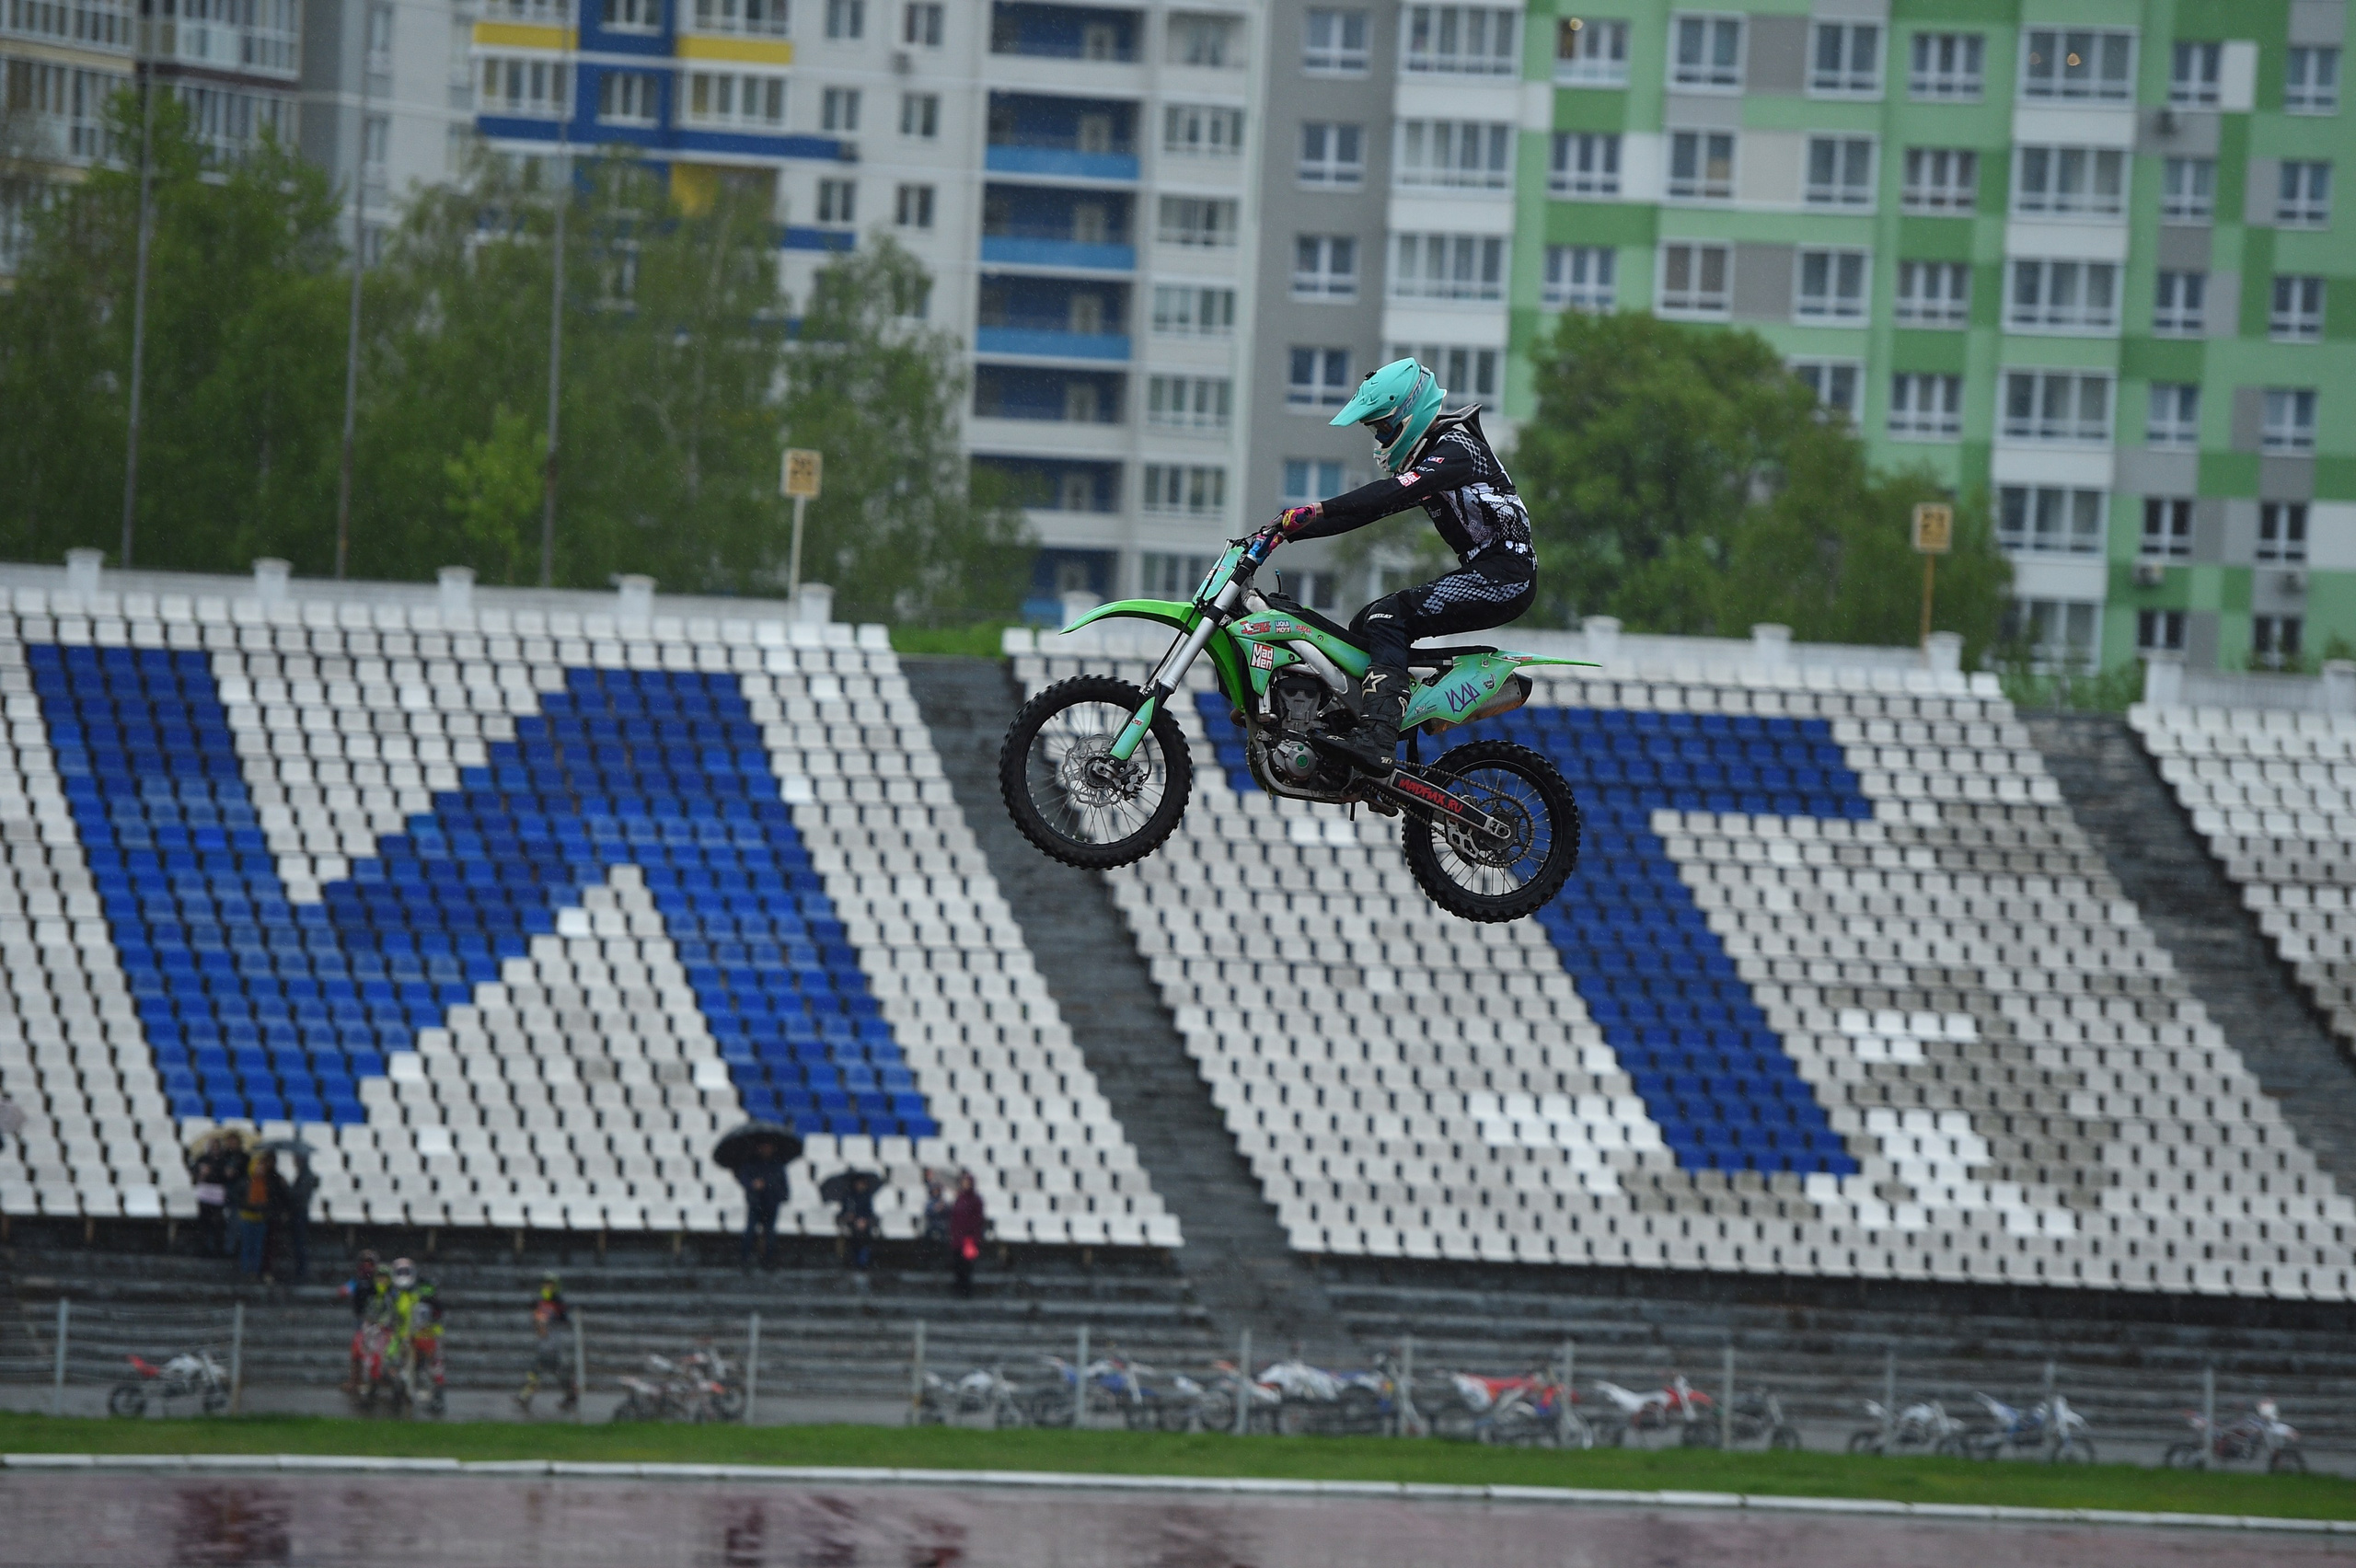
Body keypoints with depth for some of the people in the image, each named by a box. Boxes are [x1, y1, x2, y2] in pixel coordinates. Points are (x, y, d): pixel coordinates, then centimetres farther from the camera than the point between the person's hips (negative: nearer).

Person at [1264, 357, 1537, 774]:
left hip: (1504, 577, -11)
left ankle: (1376, 739, -39)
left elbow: (1393, 494, -27)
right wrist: (1287, 531, 8)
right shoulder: (1426, 456, 20)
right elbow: (1369, 508, 18)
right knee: (1366, 623, 6)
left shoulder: (1455, 449, -12)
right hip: (1484, 572, 11)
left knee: (1388, 618, -24)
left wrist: (1316, 511, -34)